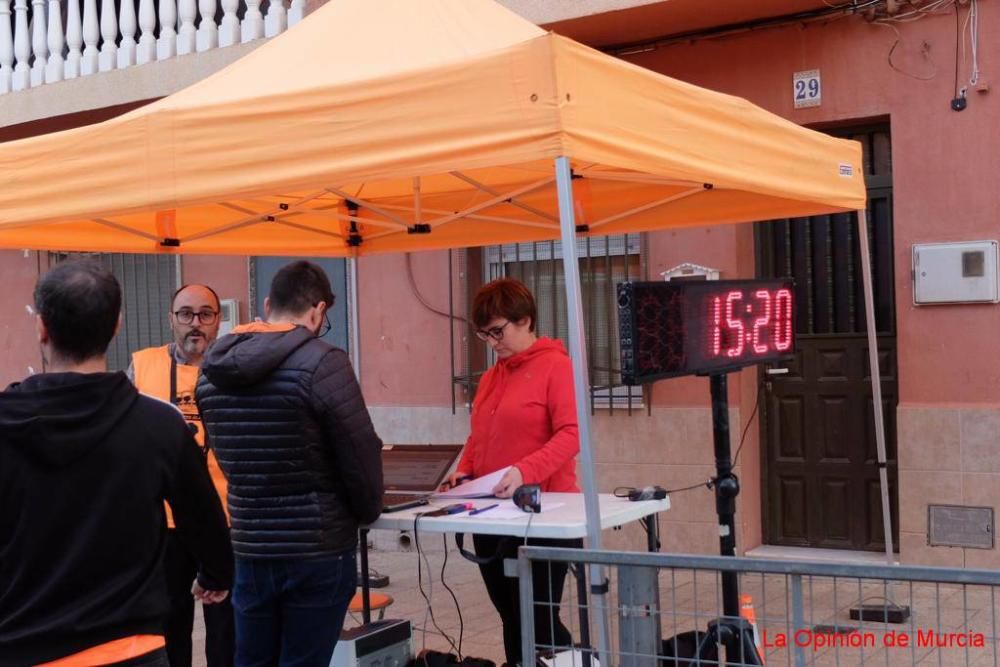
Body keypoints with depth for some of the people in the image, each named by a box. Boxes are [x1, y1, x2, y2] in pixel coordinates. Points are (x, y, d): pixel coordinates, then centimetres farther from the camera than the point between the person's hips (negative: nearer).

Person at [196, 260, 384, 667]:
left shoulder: (212, 368, 4)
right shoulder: (322, 363, -15)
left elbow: (226, 455, 11)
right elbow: (361, 454, -12)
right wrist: (367, 513, 7)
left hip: (249, 548, 5)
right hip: (318, 551, -5)